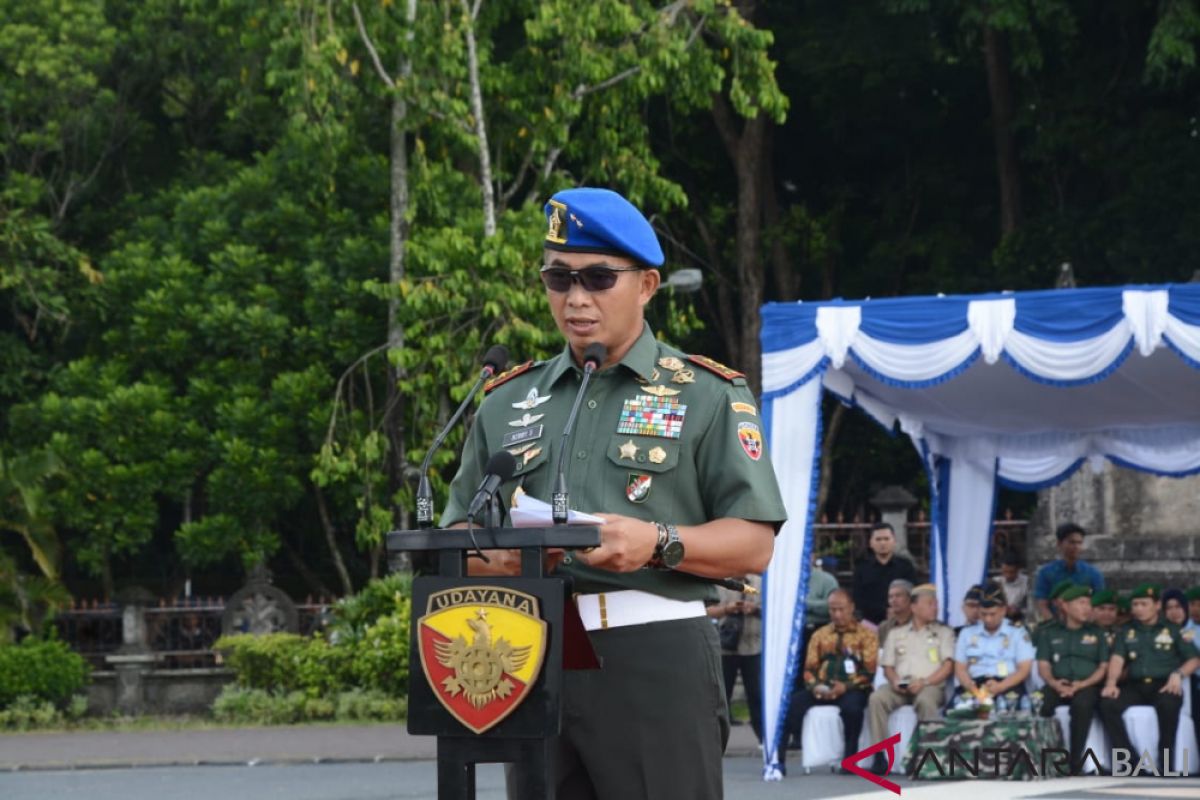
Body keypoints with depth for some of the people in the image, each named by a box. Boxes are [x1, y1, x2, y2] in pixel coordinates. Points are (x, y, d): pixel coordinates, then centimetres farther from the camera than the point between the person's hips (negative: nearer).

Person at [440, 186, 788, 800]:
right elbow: (458, 537, 19)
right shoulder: (506, 401, 18)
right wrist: (499, 554, -5)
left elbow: (754, 543, -1)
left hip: (657, 657, -4)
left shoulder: (708, 396, 6)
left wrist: (657, 542, -19)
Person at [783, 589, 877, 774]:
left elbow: (870, 671, -2)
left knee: (851, 706, -40)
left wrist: (845, 686, -17)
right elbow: (809, 669, 14)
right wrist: (815, 686, -10)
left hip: (852, 689, -4)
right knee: (791, 704, -24)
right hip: (822, 690, 4)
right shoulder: (820, 635, 19)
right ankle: (778, 757, -24)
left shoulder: (866, 634, 7)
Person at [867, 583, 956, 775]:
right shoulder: (896, 634, 23)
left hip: (930, 686, -2)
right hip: (900, 687, 2)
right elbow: (888, 666, 17)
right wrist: (895, 680, -7)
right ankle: (880, 756, -30)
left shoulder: (943, 632, 17)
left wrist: (924, 681, -13)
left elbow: (948, 665, 4)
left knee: (925, 700, -38)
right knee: (877, 698, -29)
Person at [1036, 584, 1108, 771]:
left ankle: (1074, 762, -36)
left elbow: (1103, 667, 11)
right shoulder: (1051, 635, 20)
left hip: (1087, 686, -1)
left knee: (1082, 704, -38)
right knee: (1041, 702, -35)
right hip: (1058, 686, 1)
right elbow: (1043, 666, 10)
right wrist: (1054, 683, -13)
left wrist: (1082, 685, -8)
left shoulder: (1096, 633, 20)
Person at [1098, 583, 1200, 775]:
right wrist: (1111, 683, -15)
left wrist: (1179, 675, -13)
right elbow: (1117, 659, 5)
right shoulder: (1126, 632, 19)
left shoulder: (1172, 630, 13)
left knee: (1168, 704, -39)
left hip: (1163, 685, -3)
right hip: (1135, 685, 3)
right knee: (1108, 703, -27)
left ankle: (1165, 762, -28)